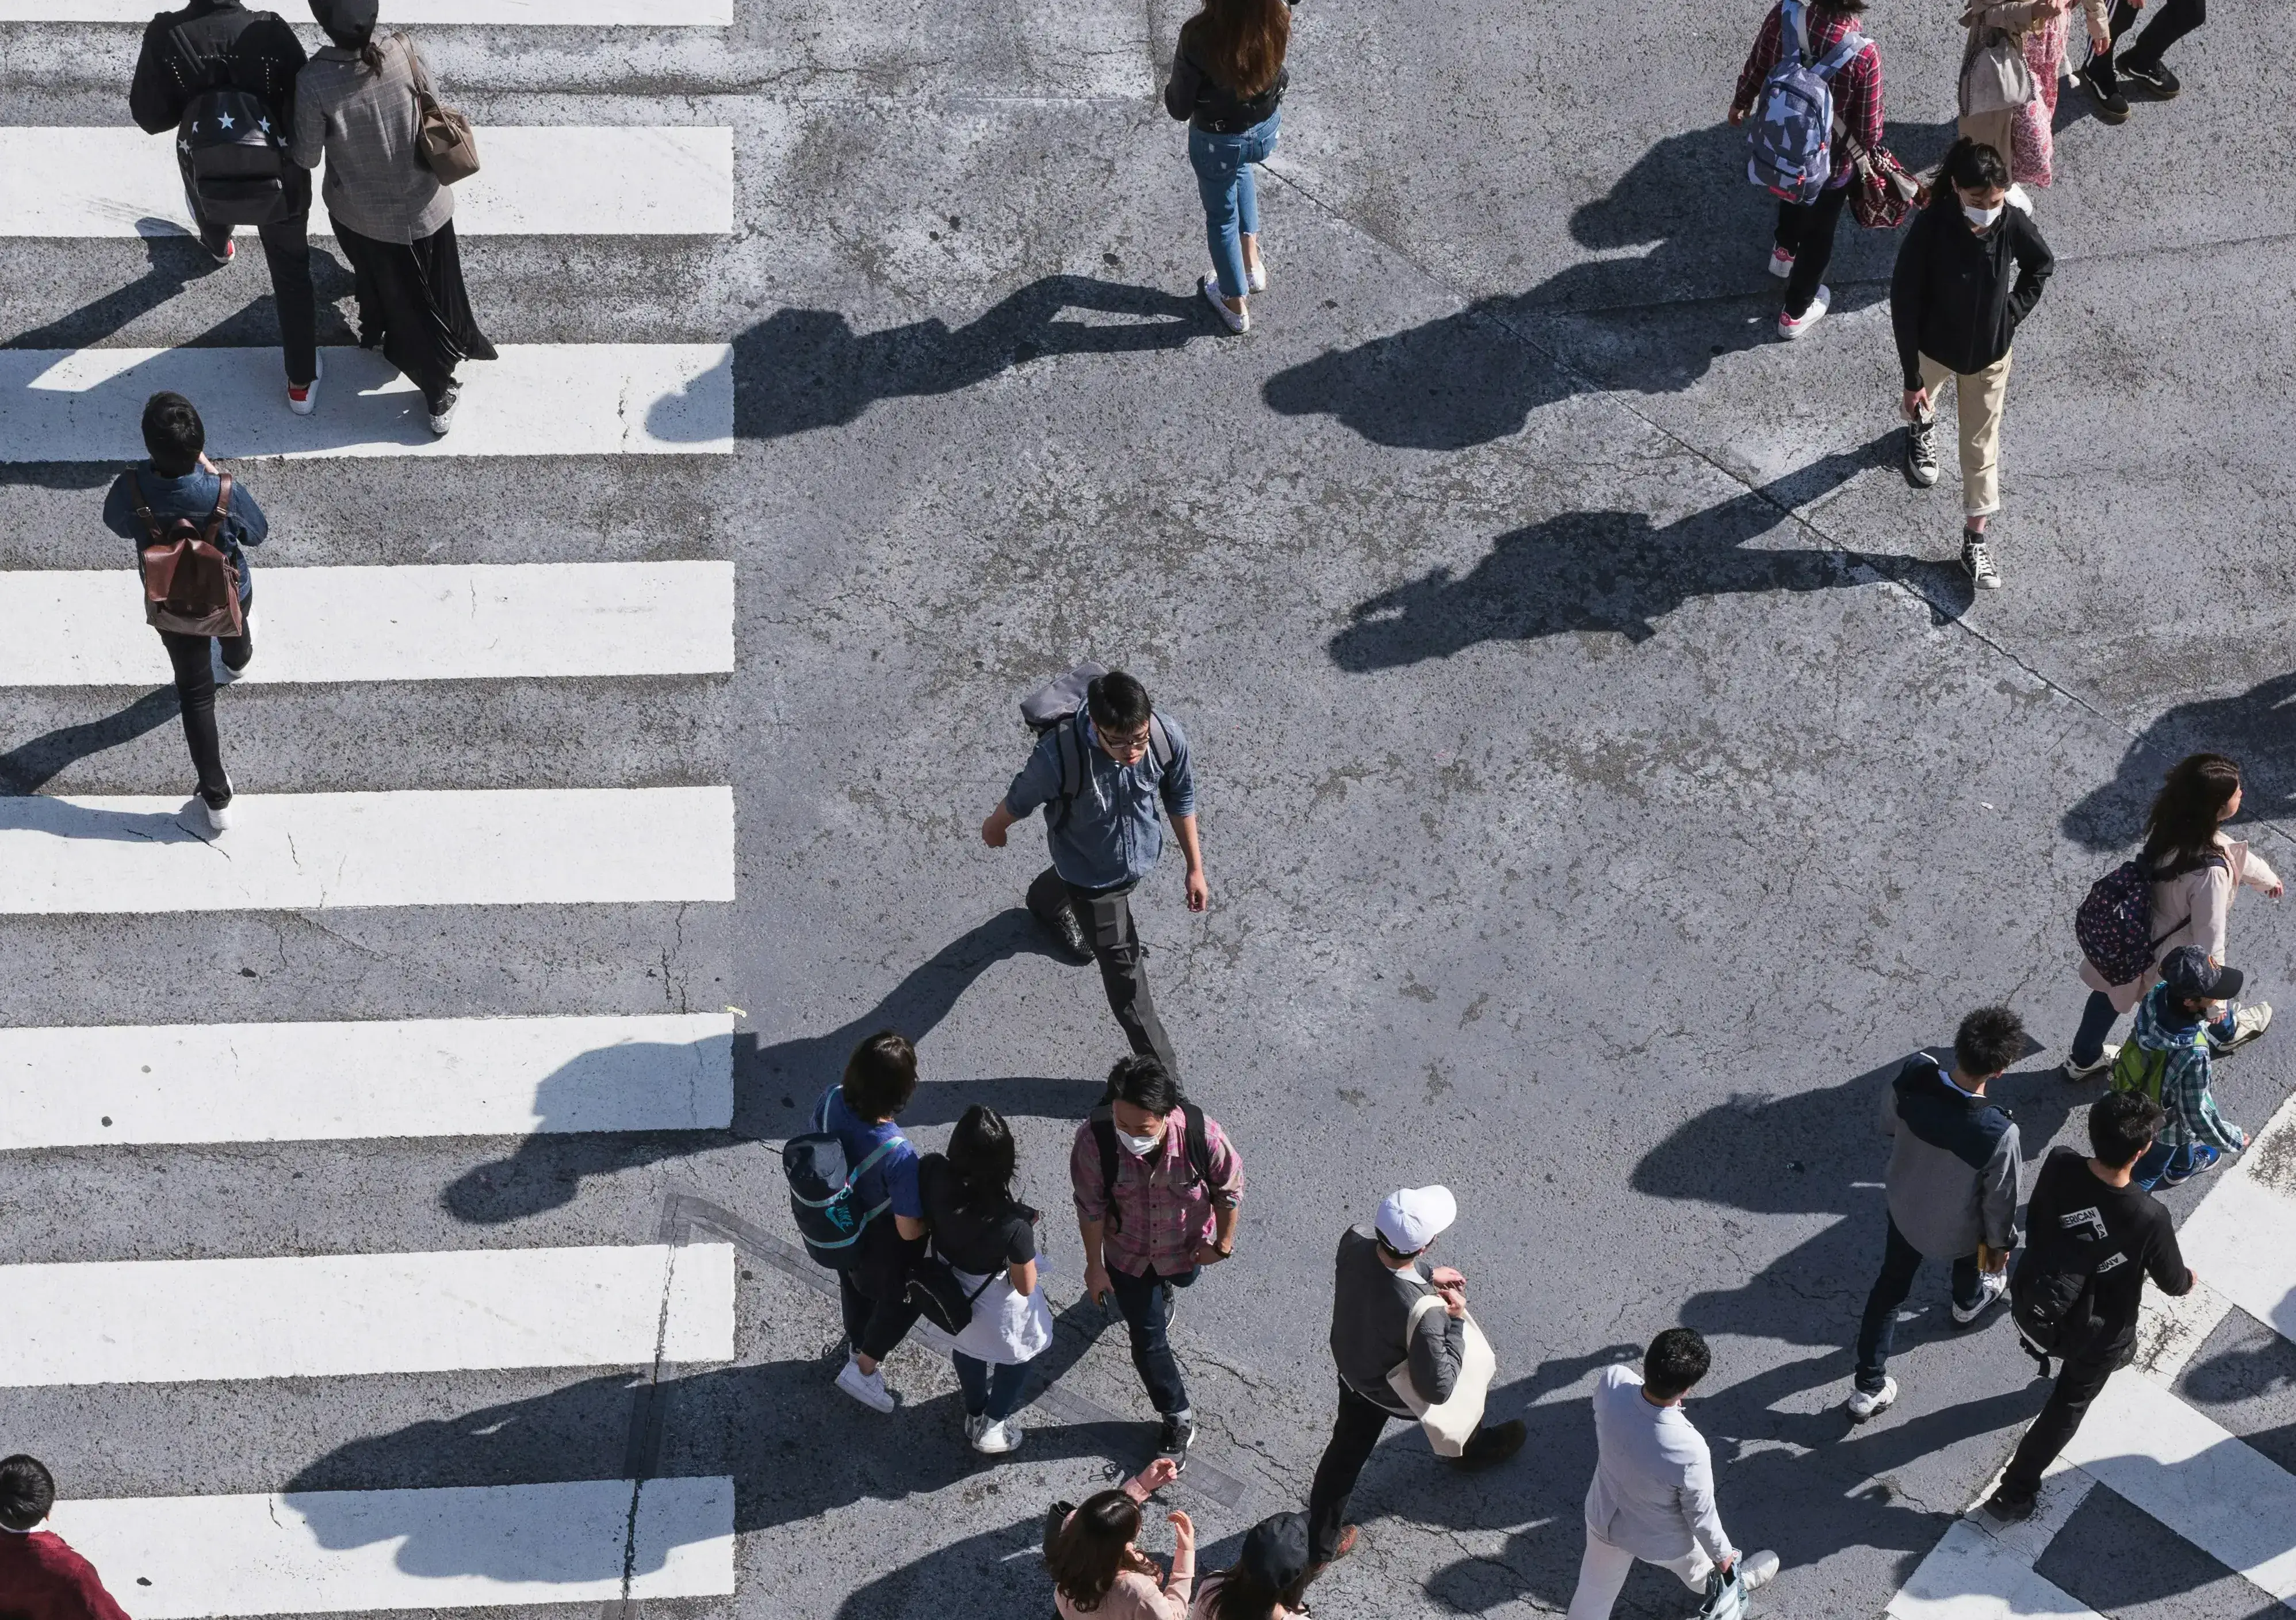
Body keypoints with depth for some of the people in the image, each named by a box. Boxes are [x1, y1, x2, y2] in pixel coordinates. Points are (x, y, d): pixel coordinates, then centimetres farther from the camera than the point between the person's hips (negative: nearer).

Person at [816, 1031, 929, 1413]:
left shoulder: (834, 1100, -28)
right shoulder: (898, 1154, -44)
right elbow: (909, 1230, -31)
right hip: (883, 1248, -6)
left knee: (854, 1287, 36)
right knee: (902, 1301, 29)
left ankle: (859, 1346, 64)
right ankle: (861, 1370, 44)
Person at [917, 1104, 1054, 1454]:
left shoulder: (934, 1173, -33)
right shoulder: (1012, 1225, -42)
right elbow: (1025, 1287, -24)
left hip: (950, 1287, 5)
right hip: (997, 1304, -5)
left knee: (966, 1347, 36)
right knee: (1019, 1356, 31)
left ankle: (975, 1415, 61)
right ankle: (991, 1428, 47)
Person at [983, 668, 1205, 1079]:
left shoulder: (1169, 736, -32)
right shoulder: (1060, 756, -43)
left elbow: (1180, 800, -10)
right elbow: (1020, 799, -18)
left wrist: (1195, 867, 0)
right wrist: (994, 827, 3)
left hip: (1141, 856, 4)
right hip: (1093, 875, -4)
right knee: (1124, 973, 6)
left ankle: (1046, 905, 76)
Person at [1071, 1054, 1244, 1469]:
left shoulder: (1202, 1134, -39)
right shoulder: (1094, 1139, -37)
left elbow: (1229, 1188, -16)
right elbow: (1091, 1207, -19)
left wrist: (1223, 1243, -4)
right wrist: (1095, 1265, -7)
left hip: (1187, 1246, 1)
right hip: (1128, 1252, -1)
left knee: (1182, 1278, 35)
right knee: (1147, 1339, 11)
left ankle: (1163, 1285, 73)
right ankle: (1178, 1419, 35)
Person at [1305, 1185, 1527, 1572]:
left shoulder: (1354, 1241, -29)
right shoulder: (1422, 1314, -47)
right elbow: (1437, 1389, -32)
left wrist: (1427, 1275, 1)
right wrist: (1456, 1322, -25)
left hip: (1351, 1368, 4)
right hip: (1396, 1393, -4)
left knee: (1347, 1449, 26)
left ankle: (1319, 1542, 43)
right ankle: (1473, 1449, 63)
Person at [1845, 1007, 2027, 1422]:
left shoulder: (1912, 1075, -32)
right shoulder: (1999, 1133, -42)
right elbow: (1999, 1200, -22)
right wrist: (2001, 1244, -1)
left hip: (1904, 1209, 2)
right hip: (1958, 1229, -2)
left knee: (1889, 1287, 27)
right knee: (1970, 1258, 35)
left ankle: (1868, 1388, 37)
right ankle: (1968, 1304, 68)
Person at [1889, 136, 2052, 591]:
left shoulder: (2013, 223, -25)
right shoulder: (1931, 229, -33)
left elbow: (2041, 265, 0)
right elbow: (1904, 302, -24)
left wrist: (2014, 311, -7)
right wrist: (1912, 378, -20)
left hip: (1990, 353, 1)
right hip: (1935, 346, -1)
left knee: (1982, 444, 11)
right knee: (1923, 398, 33)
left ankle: (1975, 540, 24)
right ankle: (1921, 424, 71)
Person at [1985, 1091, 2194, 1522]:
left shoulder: (2058, 1166, -27)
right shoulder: (2149, 1218, -36)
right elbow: (2171, 1281, -14)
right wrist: (2188, 1279, 11)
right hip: (2092, 1333, -4)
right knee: (2070, 1404, 23)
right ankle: (2015, 1494, 33)